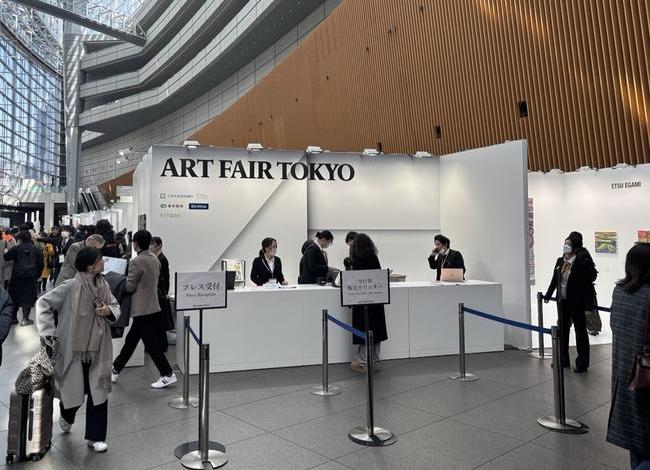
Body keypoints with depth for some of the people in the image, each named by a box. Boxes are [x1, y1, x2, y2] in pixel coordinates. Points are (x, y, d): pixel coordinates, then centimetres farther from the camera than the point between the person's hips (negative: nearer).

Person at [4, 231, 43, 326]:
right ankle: (25, 319, 2)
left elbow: (5, 257, 3)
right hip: (31, 277, 1)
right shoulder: (36, 250, 2)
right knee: (28, 297, 5)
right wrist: (37, 276, 14)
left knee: (15, 296, 14)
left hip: (17, 276, -1)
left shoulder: (16, 249, -5)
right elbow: (40, 264, 4)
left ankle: (14, 317, 20)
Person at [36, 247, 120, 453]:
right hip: (74, 350, -3)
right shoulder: (71, 287, -17)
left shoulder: (102, 284, -2)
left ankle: (95, 437, 19)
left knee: (99, 392, 4)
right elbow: (43, 303, -9)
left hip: (98, 350, 4)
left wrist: (109, 311, -11)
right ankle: (66, 416, 49)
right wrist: (49, 332, -11)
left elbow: (116, 306, 12)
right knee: (73, 391, 11)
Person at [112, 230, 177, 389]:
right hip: (152, 305, 9)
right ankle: (116, 369, 31)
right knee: (131, 340, 19)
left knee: (151, 343, -2)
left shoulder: (137, 261, -18)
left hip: (142, 309, -9)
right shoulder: (154, 259, 8)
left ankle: (168, 375, 2)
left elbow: (129, 286, -14)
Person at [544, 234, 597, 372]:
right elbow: (554, 279, 14)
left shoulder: (582, 263, -15)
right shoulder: (560, 261, 4)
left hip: (577, 303, -7)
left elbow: (587, 284, -17)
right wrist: (548, 295, 19)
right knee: (562, 331, 16)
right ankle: (563, 359, 30)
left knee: (580, 332, 7)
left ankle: (582, 363, 18)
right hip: (562, 302, 7)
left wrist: (588, 305, -21)